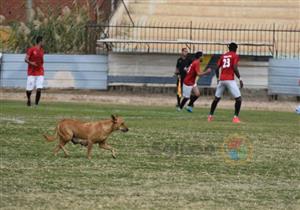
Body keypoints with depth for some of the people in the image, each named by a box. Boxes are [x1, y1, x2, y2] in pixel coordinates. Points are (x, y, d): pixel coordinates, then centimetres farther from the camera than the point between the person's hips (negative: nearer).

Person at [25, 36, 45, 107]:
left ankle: (36, 104, -3)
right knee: (29, 89, -1)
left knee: (39, 89, -12)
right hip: (31, 73, -4)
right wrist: (31, 63, -29)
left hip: (40, 73, 4)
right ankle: (28, 99, 30)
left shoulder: (42, 50, 12)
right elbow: (26, 59, -12)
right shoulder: (31, 49, -7)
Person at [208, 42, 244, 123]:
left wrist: (218, 78, 27)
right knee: (238, 98, -3)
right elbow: (235, 68, -12)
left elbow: (217, 68, 13)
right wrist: (240, 79, -6)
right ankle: (235, 117, -14)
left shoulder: (223, 56, 16)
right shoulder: (235, 56, 1)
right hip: (230, 80, -6)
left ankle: (210, 116, 21)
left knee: (216, 98, 18)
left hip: (221, 79, 6)